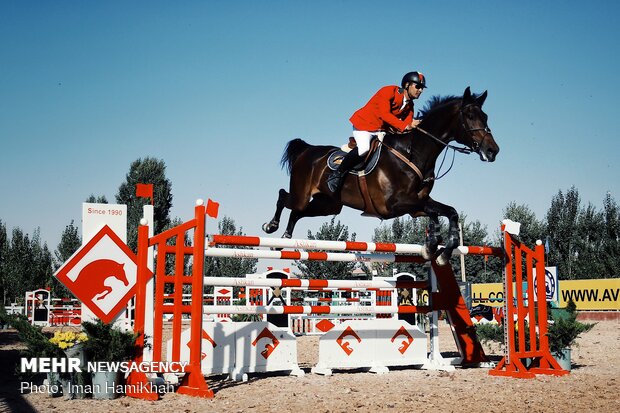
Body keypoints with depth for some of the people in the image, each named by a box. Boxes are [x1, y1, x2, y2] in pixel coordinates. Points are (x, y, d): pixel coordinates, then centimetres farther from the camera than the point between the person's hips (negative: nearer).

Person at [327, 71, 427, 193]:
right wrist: (405, 126, -36)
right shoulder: (388, 91, -18)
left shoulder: (409, 105, 7)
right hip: (364, 125, -8)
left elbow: (407, 123, -3)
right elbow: (384, 114, -29)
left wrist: (412, 126, -27)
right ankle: (337, 174, -15)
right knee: (364, 149, -32)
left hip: (383, 130, 9)